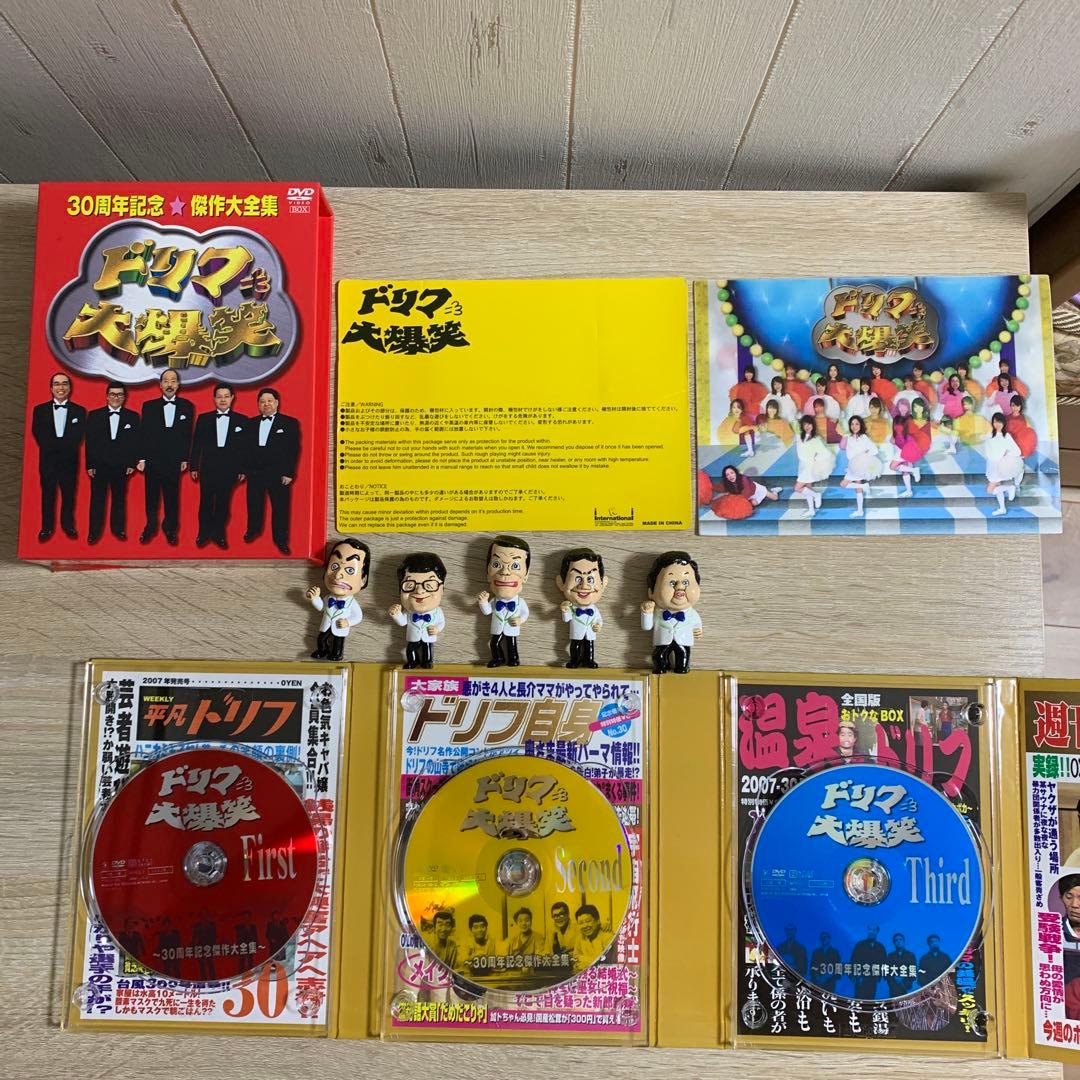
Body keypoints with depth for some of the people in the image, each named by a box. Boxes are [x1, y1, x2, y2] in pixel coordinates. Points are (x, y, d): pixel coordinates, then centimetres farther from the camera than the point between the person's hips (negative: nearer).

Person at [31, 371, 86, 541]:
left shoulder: (79, 411, 4)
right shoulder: (40, 410, 5)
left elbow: (77, 437, -5)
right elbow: (38, 434, -4)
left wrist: (57, 447, -14)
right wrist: (57, 448, -15)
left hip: (69, 461, 0)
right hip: (47, 460, 0)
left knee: (68, 495, 7)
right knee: (47, 495, 8)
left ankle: (68, 525, 20)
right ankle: (47, 527, 17)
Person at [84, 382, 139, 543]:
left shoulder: (133, 416, 4)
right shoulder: (94, 415, 4)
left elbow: (135, 442, 3)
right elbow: (89, 442, 2)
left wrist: (132, 463, -4)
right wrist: (89, 465, -3)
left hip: (121, 466, 0)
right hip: (99, 464, 0)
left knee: (119, 498, 9)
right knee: (97, 498, 3)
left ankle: (118, 528, 20)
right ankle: (94, 531, 10)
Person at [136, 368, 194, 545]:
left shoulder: (186, 406, 4)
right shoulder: (149, 406, 4)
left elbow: (188, 435, 4)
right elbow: (143, 434, 2)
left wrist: (185, 459, 2)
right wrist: (142, 458, -2)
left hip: (174, 461, 0)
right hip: (152, 460, 0)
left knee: (172, 497, 6)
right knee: (151, 496, 8)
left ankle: (170, 529, 19)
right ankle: (150, 528, 21)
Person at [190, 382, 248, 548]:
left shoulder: (241, 420, 3)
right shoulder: (203, 419, 6)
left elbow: (244, 447, 4)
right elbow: (197, 445, 6)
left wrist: (242, 470, 1)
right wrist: (194, 467, 3)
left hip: (229, 469, 0)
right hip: (208, 468, 0)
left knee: (223, 502, 7)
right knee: (206, 502, 4)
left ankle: (219, 534, 18)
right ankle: (204, 533, 16)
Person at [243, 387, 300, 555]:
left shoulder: (290, 423, 0)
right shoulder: (250, 423, 12)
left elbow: (294, 450, -5)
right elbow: (245, 448, 11)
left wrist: (289, 473, -10)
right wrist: (243, 469, 4)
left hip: (278, 474, -3)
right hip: (254, 472, 3)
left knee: (280, 507, 0)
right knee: (254, 504, 13)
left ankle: (280, 539, 13)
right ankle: (253, 530, 34)